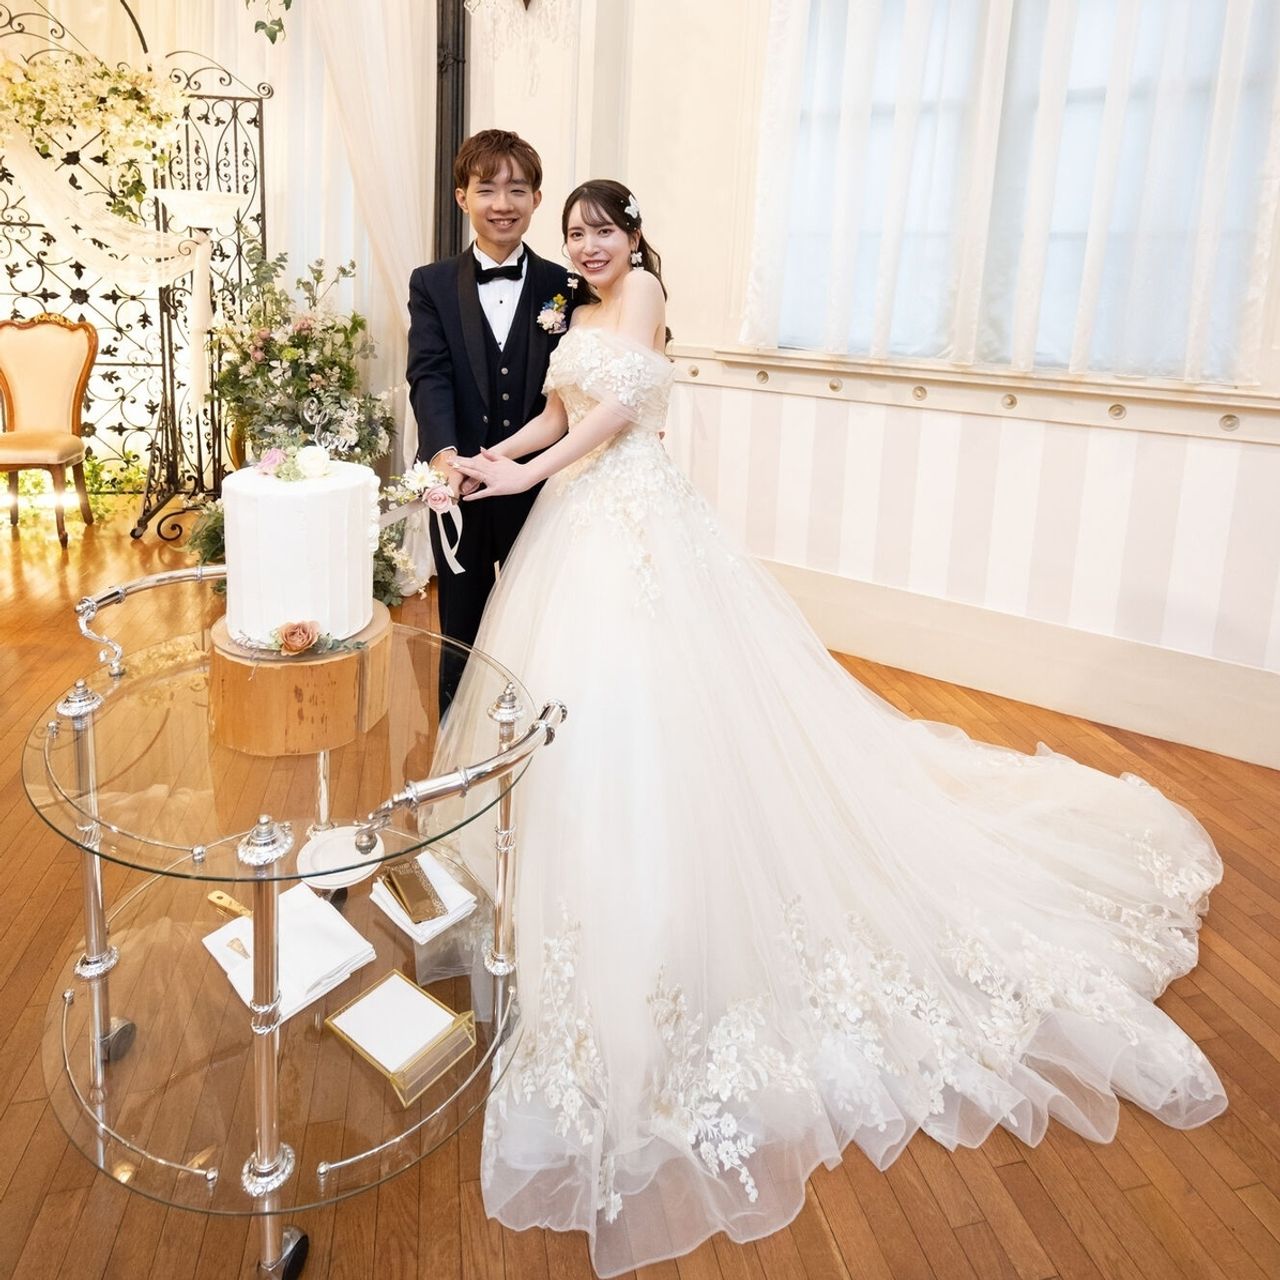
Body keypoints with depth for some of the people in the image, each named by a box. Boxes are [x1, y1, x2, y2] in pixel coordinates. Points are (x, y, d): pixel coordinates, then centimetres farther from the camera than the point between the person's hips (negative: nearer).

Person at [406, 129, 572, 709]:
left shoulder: (562, 287, 2)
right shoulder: (432, 285, 1)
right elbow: (429, 375, -13)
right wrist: (444, 453, -29)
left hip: (537, 485, 0)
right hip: (460, 485, 0)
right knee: (461, 632, 13)